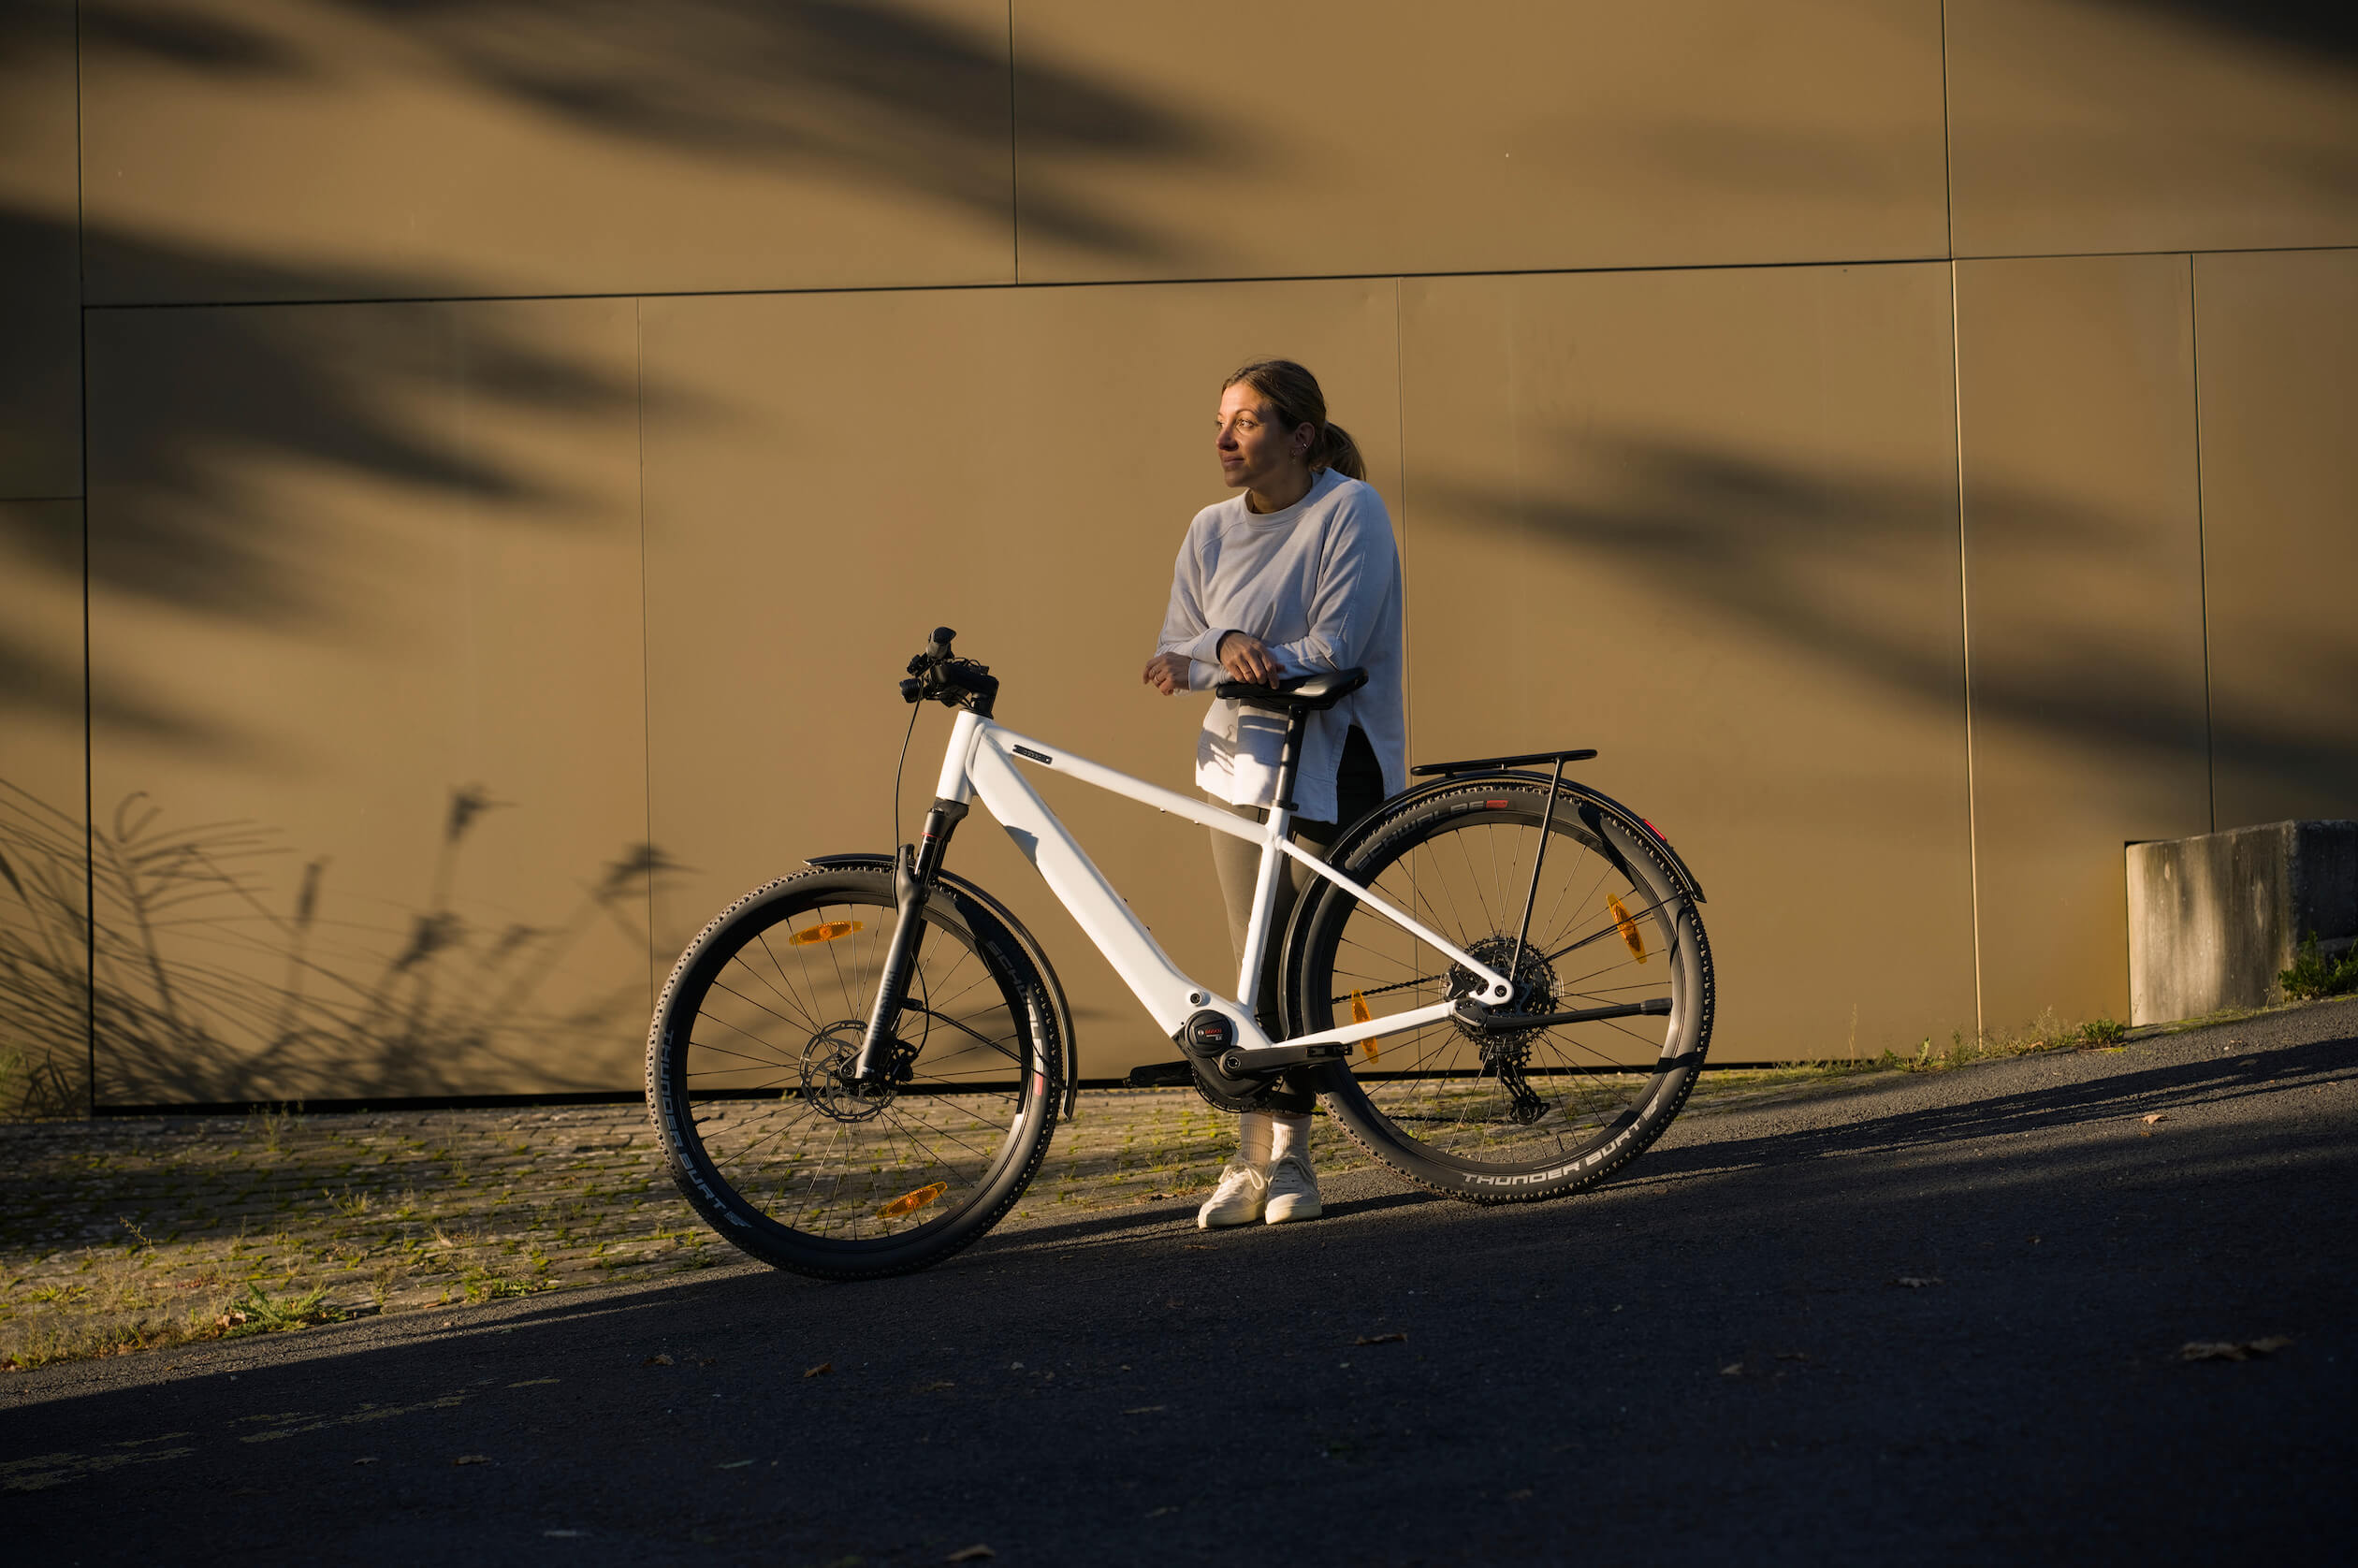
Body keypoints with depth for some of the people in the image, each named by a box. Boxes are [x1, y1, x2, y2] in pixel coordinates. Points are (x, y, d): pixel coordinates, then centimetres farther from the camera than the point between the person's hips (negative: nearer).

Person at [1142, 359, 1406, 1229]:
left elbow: (1332, 651, -17)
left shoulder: (1350, 511, -10)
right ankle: (1253, 1158, 9)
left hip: (1330, 766, -5)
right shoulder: (1213, 530, 6)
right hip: (1241, 764, 5)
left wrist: (1235, 660, -23)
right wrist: (1222, 649, -20)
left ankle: (1289, 1152, 4)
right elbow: (1175, 649, 2)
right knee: (1256, 972, 4)